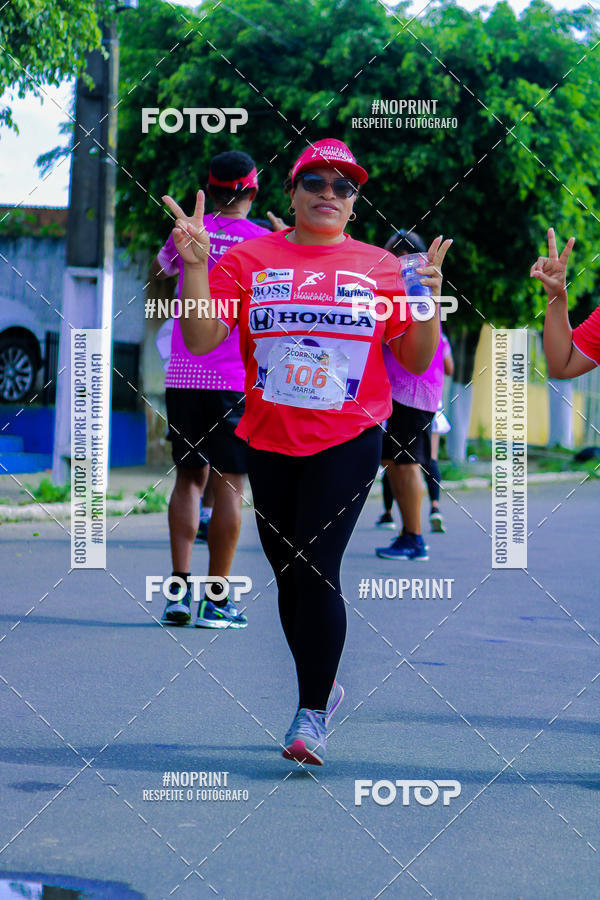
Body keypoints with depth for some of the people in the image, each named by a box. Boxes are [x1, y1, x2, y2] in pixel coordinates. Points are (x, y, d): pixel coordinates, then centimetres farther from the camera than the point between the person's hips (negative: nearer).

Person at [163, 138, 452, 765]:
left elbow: (416, 360, 7)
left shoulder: (380, 267, 6)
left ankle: (312, 712, -4)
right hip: (269, 440, 2)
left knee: (317, 568, -13)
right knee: (287, 573, 10)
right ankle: (322, 686, 29)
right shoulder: (249, 259, 5)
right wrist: (195, 265, -14)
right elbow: (200, 340, -3)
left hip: (349, 439, -2)